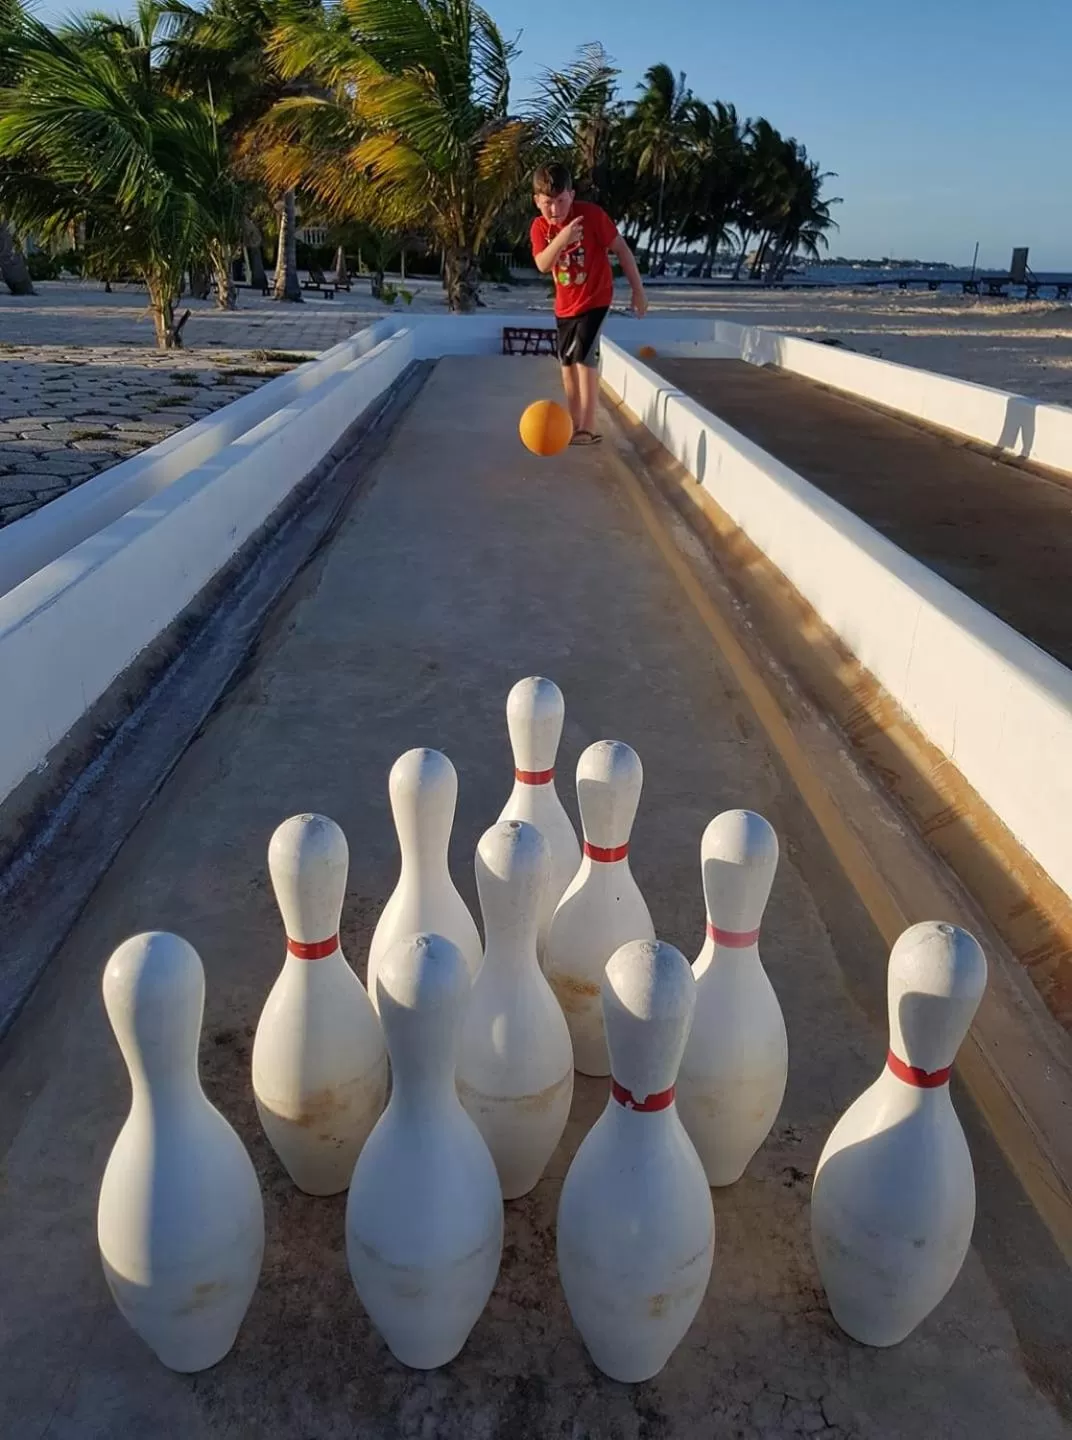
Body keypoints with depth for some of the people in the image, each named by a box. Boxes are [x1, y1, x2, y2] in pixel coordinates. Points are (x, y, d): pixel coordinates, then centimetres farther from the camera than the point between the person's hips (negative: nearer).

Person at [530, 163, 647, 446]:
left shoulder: (591, 214, -17)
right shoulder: (540, 227, -6)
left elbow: (621, 249, -10)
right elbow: (542, 265, -22)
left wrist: (638, 290, -8)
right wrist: (561, 239, -39)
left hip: (595, 298, -6)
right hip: (565, 304, 6)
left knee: (583, 357, -18)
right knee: (567, 362, 11)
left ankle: (589, 428, -16)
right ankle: (575, 424, 22)